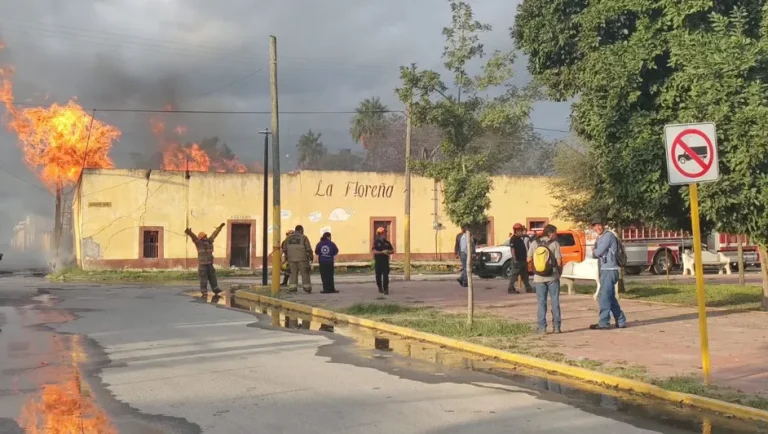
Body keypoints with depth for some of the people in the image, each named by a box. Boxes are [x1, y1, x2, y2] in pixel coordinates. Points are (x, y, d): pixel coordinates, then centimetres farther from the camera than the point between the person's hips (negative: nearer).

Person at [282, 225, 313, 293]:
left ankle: (292, 288, -1)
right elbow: (308, 249, -6)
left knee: (293, 274, 7)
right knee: (305, 274, 4)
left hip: (291, 259, 3)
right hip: (302, 259, -3)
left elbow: (284, 249, 11)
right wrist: (311, 257, 4)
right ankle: (307, 288, 4)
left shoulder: (289, 237, 9)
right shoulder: (303, 237, -3)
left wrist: (286, 257, 23)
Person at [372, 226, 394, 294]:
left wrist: (388, 252, -11)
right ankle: (380, 288, 26)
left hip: (386, 261, 2)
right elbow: (374, 251, -14)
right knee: (378, 275, 9)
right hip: (378, 262, -2)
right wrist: (382, 252, -22)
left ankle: (386, 289, -10)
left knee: (386, 275, -8)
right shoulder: (376, 242, -3)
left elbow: (392, 251, 11)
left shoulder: (387, 242, 8)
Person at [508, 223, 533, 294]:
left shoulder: (520, 238, 16)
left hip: (522, 259, 10)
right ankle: (511, 289, -6)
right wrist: (514, 259, -26)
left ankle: (528, 288, 21)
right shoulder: (513, 239, -12)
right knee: (514, 275, -8)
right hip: (517, 261, -10)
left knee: (524, 275, 14)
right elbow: (512, 249, -20)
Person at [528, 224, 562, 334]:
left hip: (539, 278, 2)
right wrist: (560, 271, 6)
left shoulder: (534, 243, 0)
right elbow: (559, 262, -11)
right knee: (555, 302, 8)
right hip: (552, 277, -2)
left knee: (541, 303, 7)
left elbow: (529, 259, 1)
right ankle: (556, 326, 10)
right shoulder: (554, 244, -8)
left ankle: (542, 327, 4)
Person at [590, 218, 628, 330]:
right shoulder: (599, 238, 18)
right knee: (610, 297, 13)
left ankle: (603, 323, -7)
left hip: (609, 270, -10)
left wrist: (594, 250, 5)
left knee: (604, 297, -9)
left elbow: (598, 252, -16)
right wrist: (595, 252, -4)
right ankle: (621, 321, 19)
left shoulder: (608, 235, -11)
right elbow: (594, 255, 17)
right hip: (604, 270, 10)